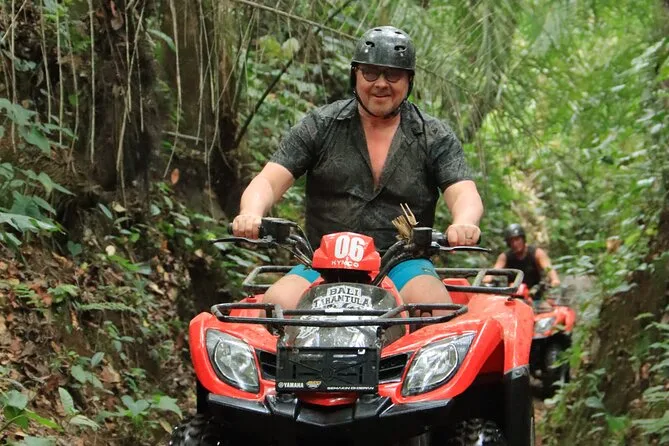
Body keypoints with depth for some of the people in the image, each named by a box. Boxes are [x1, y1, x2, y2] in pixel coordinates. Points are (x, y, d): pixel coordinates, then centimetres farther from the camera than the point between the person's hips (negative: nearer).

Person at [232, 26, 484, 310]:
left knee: (433, 304, -33)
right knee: (277, 302, -26)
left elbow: (464, 193, -3)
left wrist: (463, 223, -29)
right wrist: (251, 213, -22)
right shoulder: (320, 126, 9)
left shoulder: (435, 137, 9)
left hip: (404, 266, -1)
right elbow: (269, 181, 2)